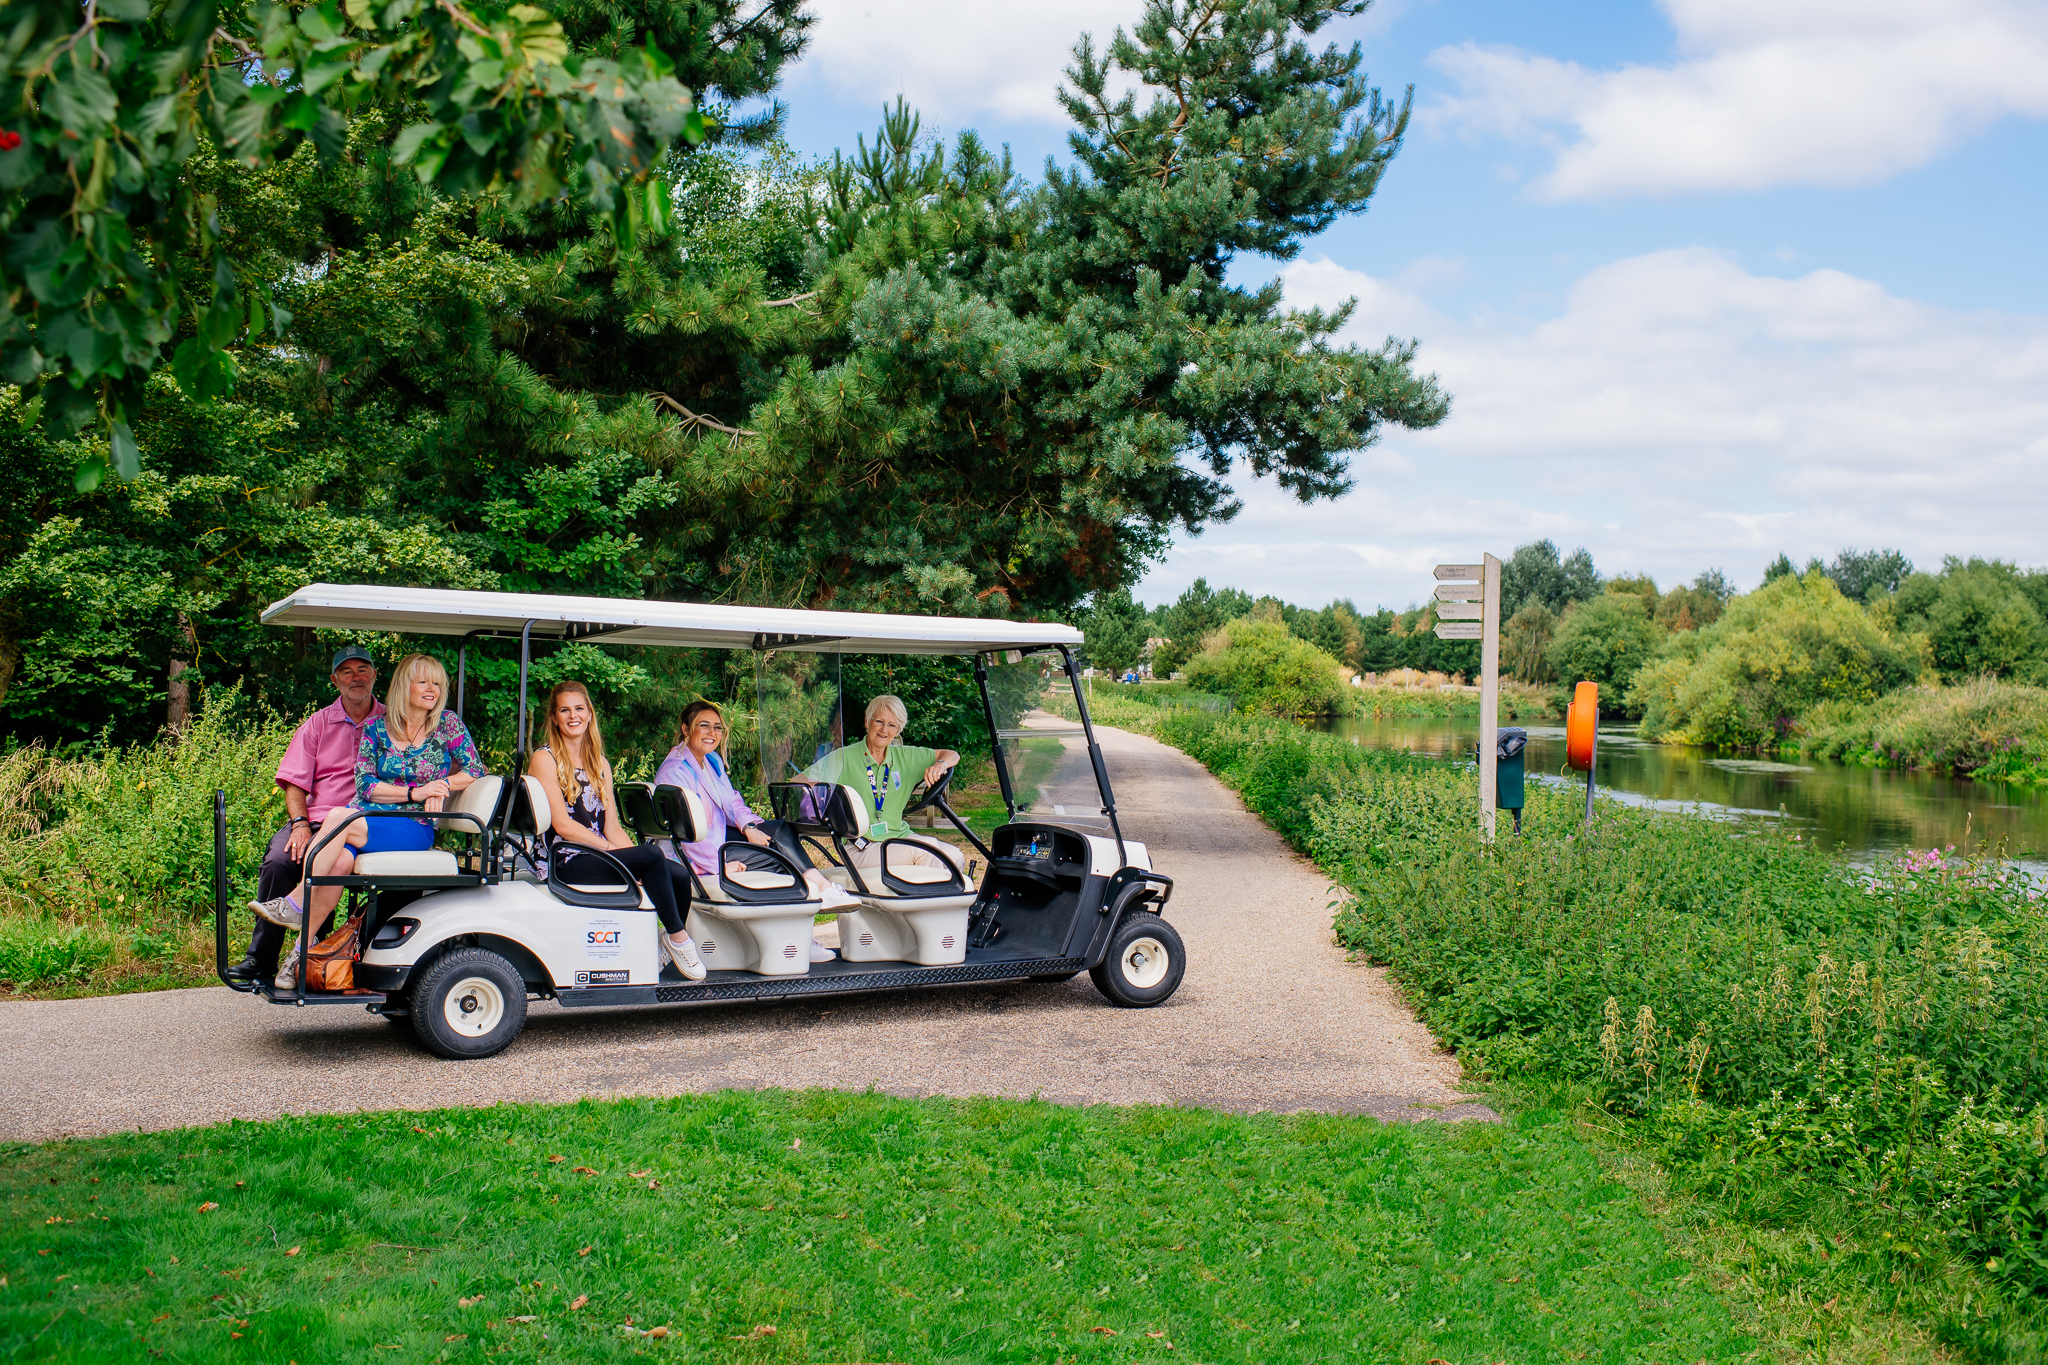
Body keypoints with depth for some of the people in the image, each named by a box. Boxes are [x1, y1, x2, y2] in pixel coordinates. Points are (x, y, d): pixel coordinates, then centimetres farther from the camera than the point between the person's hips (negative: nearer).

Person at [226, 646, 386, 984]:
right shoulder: (319, 722, 15)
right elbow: (294, 782, 9)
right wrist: (300, 824, -9)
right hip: (316, 821, 2)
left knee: (328, 863, -34)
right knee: (277, 863, -28)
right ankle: (261, 958, -19)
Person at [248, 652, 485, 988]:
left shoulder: (447, 725, 4)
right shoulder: (375, 728, 8)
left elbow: (475, 771, 6)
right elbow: (365, 784, 1)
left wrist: (442, 786, -12)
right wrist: (415, 792, -11)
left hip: (413, 827, -2)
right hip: (367, 816, 2)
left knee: (340, 819, -31)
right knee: (339, 860, -32)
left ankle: (294, 905, -23)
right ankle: (302, 953, -25)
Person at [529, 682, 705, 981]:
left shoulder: (600, 764, 21)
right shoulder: (545, 759, 0)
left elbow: (612, 826, 12)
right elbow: (562, 825, -10)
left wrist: (632, 853, -6)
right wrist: (612, 849, -14)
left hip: (601, 856, 6)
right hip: (569, 863, -6)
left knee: (679, 876, -19)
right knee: (651, 856, -28)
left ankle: (671, 941, 0)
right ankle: (678, 938, -16)